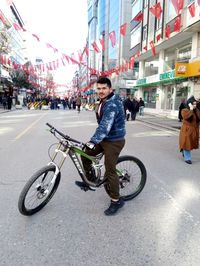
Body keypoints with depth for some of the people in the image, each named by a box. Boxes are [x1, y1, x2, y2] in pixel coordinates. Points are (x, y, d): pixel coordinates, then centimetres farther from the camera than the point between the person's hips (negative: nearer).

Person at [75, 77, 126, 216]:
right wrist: (95, 140, 20)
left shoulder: (112, 104, -23)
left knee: (110, 170, -4)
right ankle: (89, 181, 31)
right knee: (86, 155, 11)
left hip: (114, 141, -9)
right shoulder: (104, 101, 9)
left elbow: (105, 125, -34)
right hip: (105, 138, 9)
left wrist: (93, 141, -40)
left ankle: (116, 200, 13)